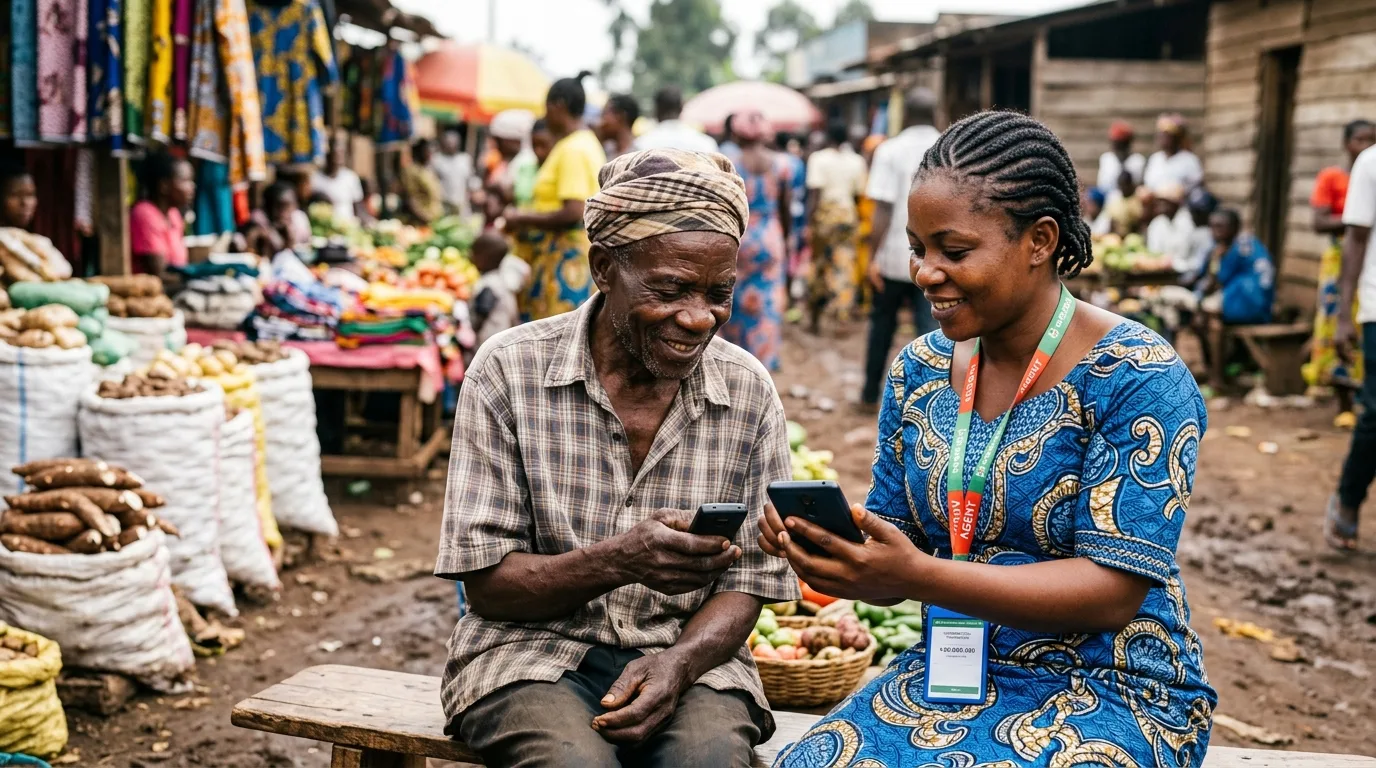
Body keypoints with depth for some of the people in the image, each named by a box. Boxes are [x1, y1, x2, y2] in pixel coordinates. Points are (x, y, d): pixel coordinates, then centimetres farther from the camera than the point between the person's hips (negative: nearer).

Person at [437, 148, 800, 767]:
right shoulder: (510, 370, -6)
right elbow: (485, 583, -7)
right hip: (534, 654, -1)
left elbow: (746, 582, 4)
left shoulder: (748, 391, 1)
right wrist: (618, 561, -25)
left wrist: (678, 663, -17)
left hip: (687, 655, 2)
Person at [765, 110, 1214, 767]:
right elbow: (896, 552, 8)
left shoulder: (1138, 378, -13)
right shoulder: (918, 370, 5)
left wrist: (917, 576, -30)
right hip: (949, 671, 5)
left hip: (1110, 688, -4)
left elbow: (1115, 590, -18)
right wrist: (830, 551, -17)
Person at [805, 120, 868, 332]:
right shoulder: (857, 161, 5)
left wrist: (810, 221, -13)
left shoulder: (818, 158, -6)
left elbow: (814, 193, -13)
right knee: (844, 268, 3)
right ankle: (842, 315, -8)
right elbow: (859, 194, 7)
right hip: (848, 216, 2)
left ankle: (816, 319, 17)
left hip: (824, 214, -2)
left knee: (818, 267, 9)